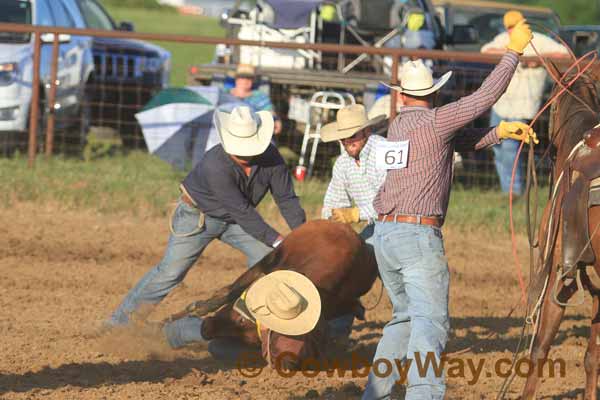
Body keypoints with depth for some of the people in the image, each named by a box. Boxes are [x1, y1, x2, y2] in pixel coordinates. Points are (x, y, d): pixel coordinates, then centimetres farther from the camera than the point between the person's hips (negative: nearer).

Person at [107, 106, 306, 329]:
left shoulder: (271, 158, -21)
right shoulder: (216, 166, -38)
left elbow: (287, 199, -13)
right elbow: (243, 212, -36)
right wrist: (277, 241, -35)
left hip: (233, 219, 6)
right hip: (198, 216, -6)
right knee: (171, 271, -9)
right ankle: (121, 321, 1)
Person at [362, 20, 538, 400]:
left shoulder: (398, 125, 16)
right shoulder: (435, 121, -7)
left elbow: (460, 139, 16)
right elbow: (484, 97, -8)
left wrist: (501, 131, 6)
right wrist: (514, 51, 0)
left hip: (385, 233, 8)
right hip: (419, 234, -8)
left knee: (404, 317, 23)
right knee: (431, 322, -15)